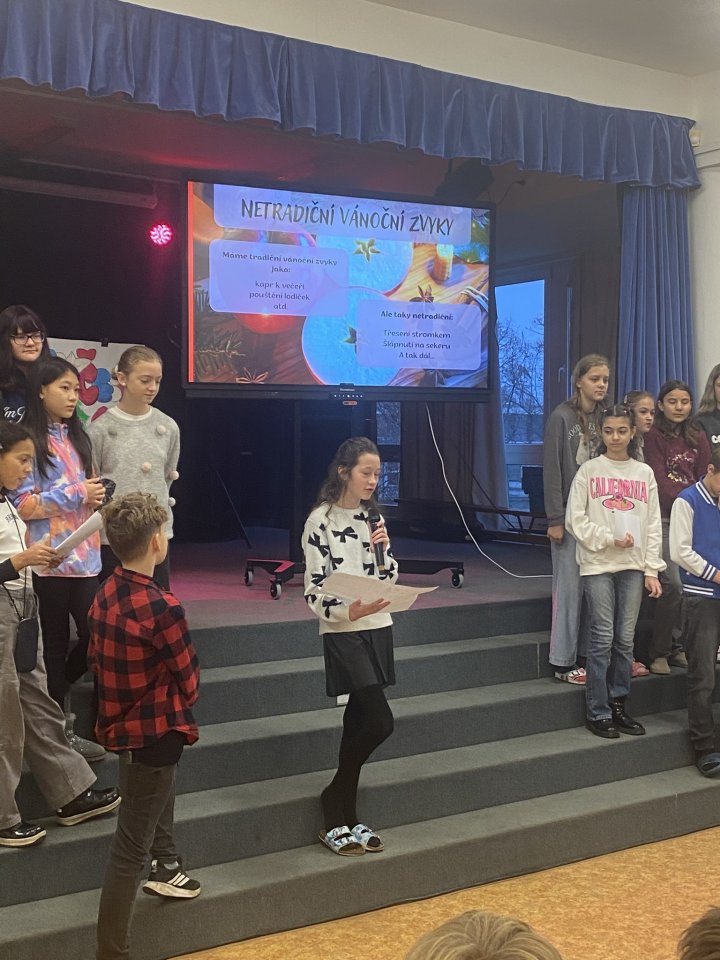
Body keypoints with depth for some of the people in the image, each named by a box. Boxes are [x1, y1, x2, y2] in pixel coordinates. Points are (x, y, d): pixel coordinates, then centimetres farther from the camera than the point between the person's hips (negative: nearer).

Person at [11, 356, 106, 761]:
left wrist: (98, 497, 0)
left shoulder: (78, 438, 14)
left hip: (84, 555, 6)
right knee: (56, 643, 3)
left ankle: (59, 693, 31)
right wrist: (76, 494, -16)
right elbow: (22, 505, -13)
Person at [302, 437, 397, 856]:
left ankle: (345, 818, 18)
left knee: (359, 720, 9)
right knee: (381, 721, -13)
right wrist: (349, 610, -27)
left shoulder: (373, 518, 10)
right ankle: (335, 799, 6)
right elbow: (315, 591, -11)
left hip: (378, 628, 6)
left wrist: (383, 549, -6)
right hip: (343, 633, -6)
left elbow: (389, 578, 12)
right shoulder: (320, 521, -9)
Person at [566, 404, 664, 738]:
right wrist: (609, 539, -13)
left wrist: (652, 569, 3)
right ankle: (597, 712, 5)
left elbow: (653, 525, 9)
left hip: (633, 566, 3)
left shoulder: (644, 473, 9)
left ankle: (618, 704, 17)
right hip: (598, 564, -3)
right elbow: (575, 519, -3)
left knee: (625, 639, 6)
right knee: (602, 638, -3)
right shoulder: (589, 470, 0)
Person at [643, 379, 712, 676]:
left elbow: (704, 477, 8)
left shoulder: (697, 437, 14)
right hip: (665, 517, -5)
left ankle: (677, 648, 13)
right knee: (673, 585, -11)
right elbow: (659, 481, -9)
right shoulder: (654, 437, -2)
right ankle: (660, 651, 0)